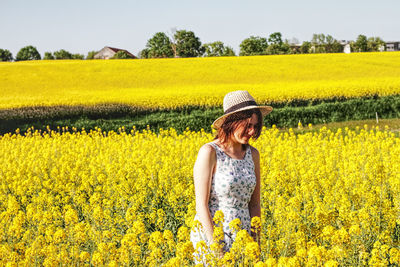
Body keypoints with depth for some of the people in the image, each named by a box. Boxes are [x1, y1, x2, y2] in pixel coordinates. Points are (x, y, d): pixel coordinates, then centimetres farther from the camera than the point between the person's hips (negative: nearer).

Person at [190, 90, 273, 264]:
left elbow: (254, 203, 13)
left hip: (241, 239, 5)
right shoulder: (209, 152, -11)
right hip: (210, 236, -5)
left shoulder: (253, 154, 8)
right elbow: (201, 204, -14)